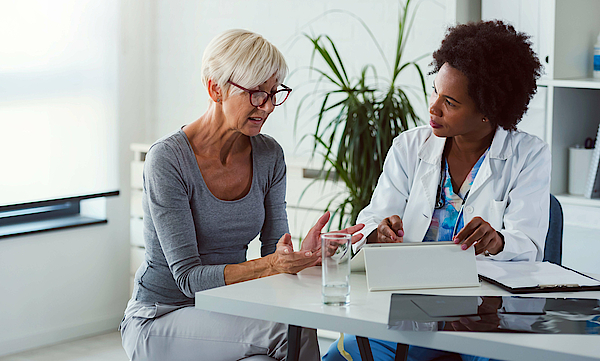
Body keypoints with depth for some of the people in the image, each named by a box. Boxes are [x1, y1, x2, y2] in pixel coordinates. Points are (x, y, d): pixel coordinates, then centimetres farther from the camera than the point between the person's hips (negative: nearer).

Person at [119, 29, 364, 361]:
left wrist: (302, 257, -23)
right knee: (286, 331, -29)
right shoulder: (167, 160, -18)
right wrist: (268, 265, -35)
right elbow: (188, 276, -21)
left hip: (226, 311, 5)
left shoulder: (268, 156, 1)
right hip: (161, 319, -5)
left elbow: (273, 255, 0)